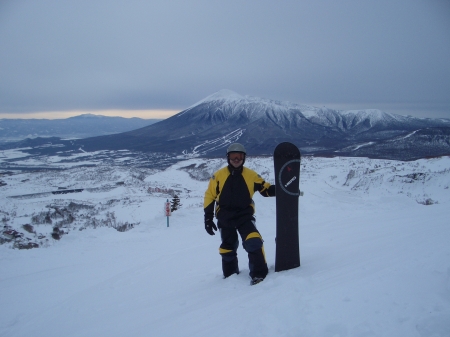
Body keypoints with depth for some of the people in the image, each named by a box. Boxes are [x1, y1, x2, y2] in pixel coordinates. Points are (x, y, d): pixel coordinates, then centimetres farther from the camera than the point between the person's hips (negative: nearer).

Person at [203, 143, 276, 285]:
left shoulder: (251, 175, -2)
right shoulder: (218, 175, -4)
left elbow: (265, 189, 6)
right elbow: (209, 196, 1)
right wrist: (208, 217, -1)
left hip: (245, 216, -1)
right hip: (225, 218, 1)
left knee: (253, 242, -22)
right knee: (227, 248, 12)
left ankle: (259, 273, -10)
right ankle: (230, 275, 33)